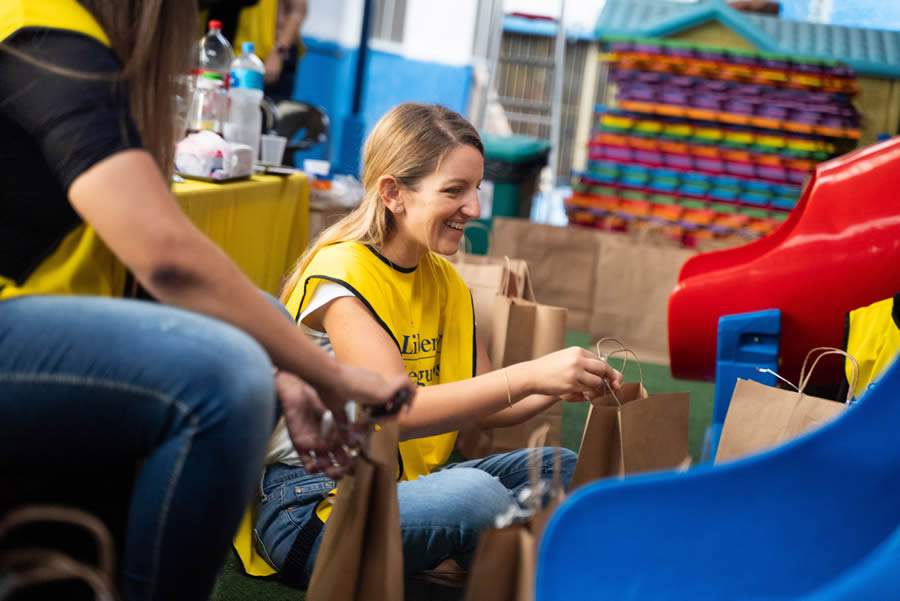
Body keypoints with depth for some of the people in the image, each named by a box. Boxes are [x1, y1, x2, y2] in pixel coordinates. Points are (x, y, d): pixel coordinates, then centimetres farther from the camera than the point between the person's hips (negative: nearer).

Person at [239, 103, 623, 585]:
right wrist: (528, 376, -32)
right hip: (308, 507, -8)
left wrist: (561, 387, -10)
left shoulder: (444, 280, 9)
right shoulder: (340, 273, -15)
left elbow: (480, 404, 9)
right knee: (474, 492, -31)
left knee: (562, 469, -4)